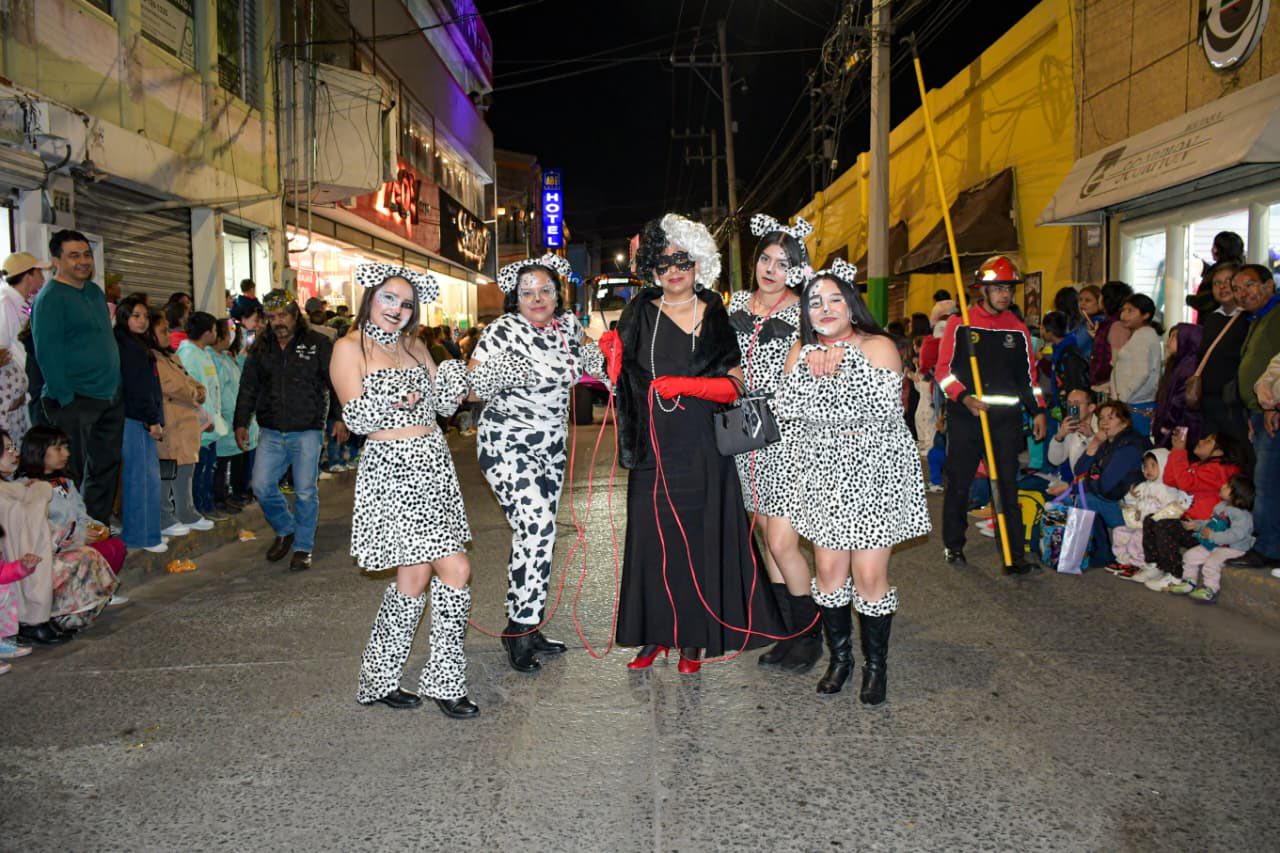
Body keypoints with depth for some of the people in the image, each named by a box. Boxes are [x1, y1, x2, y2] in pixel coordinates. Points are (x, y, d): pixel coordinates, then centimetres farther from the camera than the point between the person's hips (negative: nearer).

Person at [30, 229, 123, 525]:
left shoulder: (95, 292, 12)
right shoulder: (50, 298, -12)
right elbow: (47, 352, -17)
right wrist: (66, 400, -20)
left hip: (110, 398, 8)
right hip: (76, 401, -8)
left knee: (106, 467, 14)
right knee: (73, 474, 1)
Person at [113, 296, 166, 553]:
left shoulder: (139, 346, 21)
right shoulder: (126, 346, -8)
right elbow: (134, 387, -14)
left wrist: (156, 419, 12)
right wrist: (153, 420, -14)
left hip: (142, 420, 9)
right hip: (134, 419, -9)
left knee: (148, 477, 10)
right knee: (141, 478, -7)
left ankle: (147, 532, 16)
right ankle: (140, 535, -2)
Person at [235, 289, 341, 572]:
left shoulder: (318, 344, -2)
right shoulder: (261, 347, 10)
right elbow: (248, 388, 16)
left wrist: (340, 417, -11)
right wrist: (241, 423, 11)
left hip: (306, 432, -4)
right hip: (271, 432, 4)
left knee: (305, 492, 0)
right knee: (262, 487, 0)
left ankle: (303, 547, 15)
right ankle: (285, 530, 26)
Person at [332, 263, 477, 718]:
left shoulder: (414, 345, 15)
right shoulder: (350, 347, -3)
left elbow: (444, 404, 11)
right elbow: (356, 417, -10)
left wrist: (458, 373, -8)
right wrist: (396, 399, -27)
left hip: (434, 465, 6)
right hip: (390, 470, -6)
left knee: (454, 570, 0)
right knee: (415, 573, -6)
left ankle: (444, 680, 13)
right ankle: (379, 680, 14)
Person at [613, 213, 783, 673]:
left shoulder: (715, 316, 5)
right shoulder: (640, 314, 8)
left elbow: (734, 385, -2)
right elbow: (623, 375, 11)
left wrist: (684, 385, -15)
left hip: (701, 450, -1)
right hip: (653, 449, 2)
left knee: (698, 539, 1)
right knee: (651, 538, 3)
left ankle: (693, 640, 13)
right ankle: (655, 634, 17)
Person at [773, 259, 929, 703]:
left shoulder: (878, 346, -7)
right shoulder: (803, 349, 6)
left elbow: (885, 407, -20)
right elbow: (787, 406, -5)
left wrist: (844, 362, -15)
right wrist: (811, 367, -15)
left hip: (876, 476, -3)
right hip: (824, 476, 4)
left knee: (870, 576, -1)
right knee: (829, 571, 7)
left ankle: (875, 664, 19)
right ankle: (839, 657, 27)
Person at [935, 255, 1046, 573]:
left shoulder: (1018, 328, 10)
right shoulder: (959, 323, -1)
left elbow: (1029, 373, 18)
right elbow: (943, 370, -3)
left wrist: (1038, 410, 10)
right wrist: (964, 398, -17)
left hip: (1006, 418, 2)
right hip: (965, 416, -2)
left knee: (1008, 485, 0)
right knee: (959, 483, 7)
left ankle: (1014, 553, 5)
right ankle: (953, 544, 22)